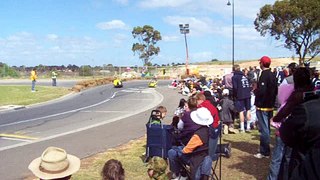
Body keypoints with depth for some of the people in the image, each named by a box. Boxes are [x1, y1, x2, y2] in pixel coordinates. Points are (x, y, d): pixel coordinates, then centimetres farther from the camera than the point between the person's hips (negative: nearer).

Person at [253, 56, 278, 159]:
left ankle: (264, 152, 2)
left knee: (264, 129, -3)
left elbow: (261, 91, -25)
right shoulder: (272, 75, 10)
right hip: (270, 105, 9)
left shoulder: (264, 75, -19)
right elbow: (275, 90, 16)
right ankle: (265, 148, 29)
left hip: (262, 106, -9)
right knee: (266, 128, 18)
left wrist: (255, 90, -7)